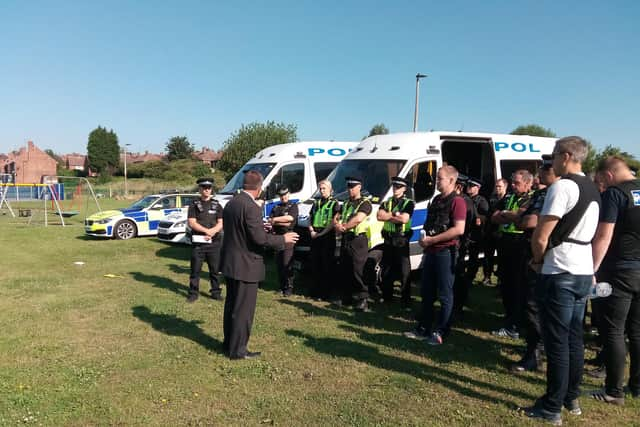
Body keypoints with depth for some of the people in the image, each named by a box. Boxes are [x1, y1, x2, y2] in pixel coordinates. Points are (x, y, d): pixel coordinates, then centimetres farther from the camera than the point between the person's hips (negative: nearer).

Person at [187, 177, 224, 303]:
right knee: (195, 269, 2)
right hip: (198, 242, -2)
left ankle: (216, 292, 18)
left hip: (214, 242, 2)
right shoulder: (194, 205, 4)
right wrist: (207, 231, -16)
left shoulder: (216, 205, 11)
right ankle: (193, 293, 13)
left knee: (215, 269, 7)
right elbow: (191, 223, -5)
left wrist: (213, 231, -15)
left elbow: (221, 223, 5)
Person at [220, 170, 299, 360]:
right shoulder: (251, 207, -21)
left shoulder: (231, 203, 6)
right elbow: (259, 238, -22)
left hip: (230, 263, 9)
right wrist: (283, 239, -9)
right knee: (244, 309, 3)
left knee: (231, 305, 20)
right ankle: (237, 349, 13)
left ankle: (229, 342, 33)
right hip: (245, 266, -9)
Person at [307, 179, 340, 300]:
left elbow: (333, 223, -10)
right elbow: (310, 218, 19)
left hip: (327, 236, -6)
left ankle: (325, 292, 4)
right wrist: (311, 230, 0)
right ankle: (315, 290, 19)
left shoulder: (334, 203, -1)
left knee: (327, 265, -2)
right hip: (315, 236, 6)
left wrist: (321, 234, -15)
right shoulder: (316, 202, 17)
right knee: (314, 264, 9)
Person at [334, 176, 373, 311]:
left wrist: (343, 226, -8)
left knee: (358, 271, -10)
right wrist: (338, 226, -9)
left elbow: (358, 219, -18)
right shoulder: (346, 204, 21)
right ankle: (346, 297, 21)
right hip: (345, 239, 8)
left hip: (358, 240, -7)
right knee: (344, 270, 11)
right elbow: (336, 219, 15)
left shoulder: (365, 203, -3)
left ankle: (362, 300, -7)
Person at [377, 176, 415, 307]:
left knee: (404, 271, -2)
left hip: (401, 240, -5)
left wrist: (388, 216, -8)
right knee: (386, 271, 12)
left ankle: (406, 300, 5)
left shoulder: (409, 203, -2)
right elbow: (379, 216, -5)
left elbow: (404, 219, -18)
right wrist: (395, 215, -11)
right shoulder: (387, 203, 12)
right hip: (388, 240, 5)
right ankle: (387, 297, 24)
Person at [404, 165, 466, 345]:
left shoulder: (457, 201, -10)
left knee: (445, 295, 1)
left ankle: (440, 332, 9)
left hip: (445, 252, -9)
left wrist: (432, 240, -18)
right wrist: (424, 238, 5)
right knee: (427, 293, 13)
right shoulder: (436, 199, 16)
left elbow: (459, 229, -20)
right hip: (430, 252, 9)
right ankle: (423, 329, 23)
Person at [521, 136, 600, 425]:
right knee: (574, 338, 16)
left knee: (556, 342, -2)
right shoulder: (592, 190, 14)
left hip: (560, 274, -9)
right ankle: (572, 398, 27)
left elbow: (540, 237, -19)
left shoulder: (562, 187, -16)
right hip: (584, 271, 9)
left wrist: (538, 261, 0)